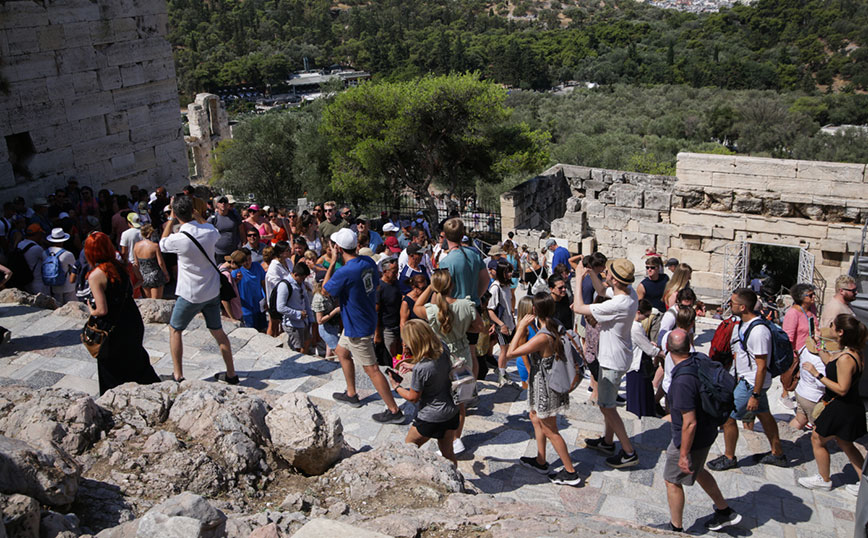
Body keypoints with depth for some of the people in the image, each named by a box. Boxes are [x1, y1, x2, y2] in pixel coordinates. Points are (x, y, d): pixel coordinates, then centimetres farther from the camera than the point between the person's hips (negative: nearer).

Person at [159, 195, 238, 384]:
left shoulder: (179, 239, -22)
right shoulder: (209, 231, -9)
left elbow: (162, 243, 2)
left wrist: (171, 220, 7)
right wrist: (197, 215, 19)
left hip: (190, 294, -5)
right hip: (212, 291, 5)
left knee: (175, 330, 15)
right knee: (217, 331, 16)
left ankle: (178, 375, 16)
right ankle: (231, 374, 21)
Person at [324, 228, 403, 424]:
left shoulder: (344, 273, -28)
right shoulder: (368, 262, -3)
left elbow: (326, 288, -10)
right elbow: (376, 285, 12)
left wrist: (333, 262, -9)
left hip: (357, 327, -10)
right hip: (368, 318, 10)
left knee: (371, 368, -4)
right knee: (342, 352, 27)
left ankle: (394, 411, 1)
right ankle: (351, 395, 40)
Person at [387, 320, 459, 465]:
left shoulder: (420, 369, -29)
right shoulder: (443, 349, -11)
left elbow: (412, 397, -14)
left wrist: (396, 387, 3)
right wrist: (413, 362, 9)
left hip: (430, 418, -6)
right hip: (451, 412, 6)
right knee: (447, 453, 21)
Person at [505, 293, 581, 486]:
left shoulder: (542, 338, -32)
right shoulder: (556, 328, -4)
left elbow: (510, 353, -25)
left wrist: (521, 328, -20)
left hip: (545, 388, -9)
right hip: (547, 383, 9)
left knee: (550, 431, 7)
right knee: (535, 418, 26)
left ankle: (571, 473, 18)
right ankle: (540, 461, 40)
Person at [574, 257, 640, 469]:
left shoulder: (618, 305, -34)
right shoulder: (630, 292, -7)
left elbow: (579, 308, -26)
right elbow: (602, 290, 15)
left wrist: (579, 279, -17)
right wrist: (590, 271, 0)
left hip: (613, 361, -10)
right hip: (616, 357, 10)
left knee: (607, 406, 0)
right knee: (607, 402, 23)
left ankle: (629, 453, 8)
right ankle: (608, 441, 38)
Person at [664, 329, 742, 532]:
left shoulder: (682, 381, -35)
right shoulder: (702, 360, -9)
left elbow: (689, 423, -31)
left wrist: (683, 455, -20)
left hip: (691, 438, -9)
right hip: (708, 430, 9)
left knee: (672, 480, 12)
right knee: (696, 470, 31)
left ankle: (676, 529, 29)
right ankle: (725, 512, 44)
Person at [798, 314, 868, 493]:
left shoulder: (846, 359, -29)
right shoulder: (852, 352, 1)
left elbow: (842, 389, -28)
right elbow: (829, 360, 18)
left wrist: (817, 374, -25)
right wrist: (818, 344, 20)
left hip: (842, 410, -9)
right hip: (850, 407, 9)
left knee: (817, 440, 9)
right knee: (844, 443, 23)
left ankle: (824, 480, 25)